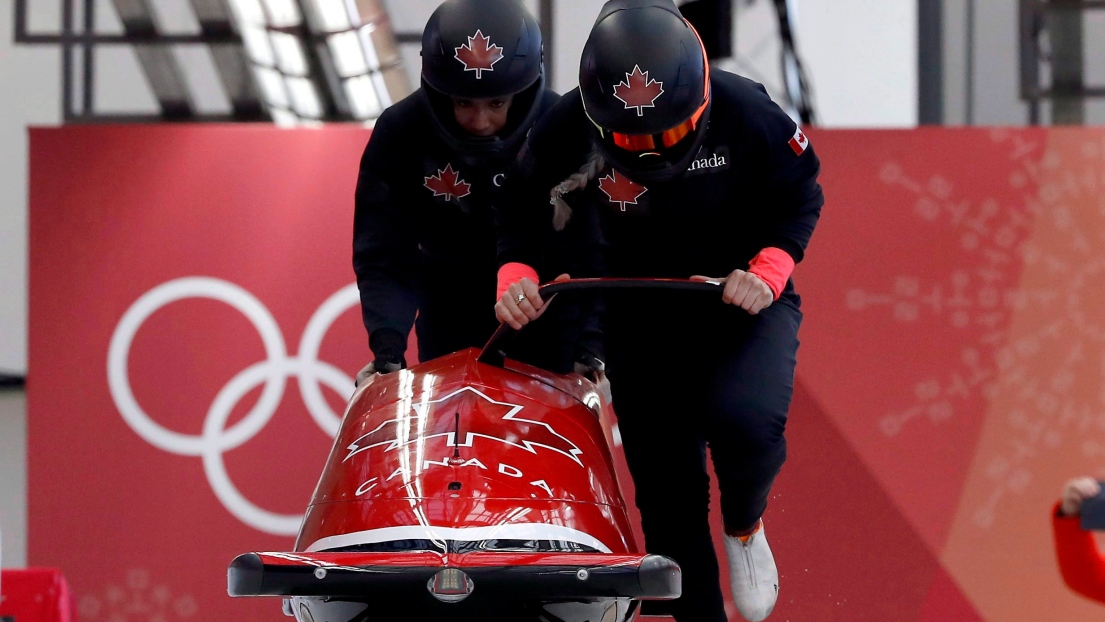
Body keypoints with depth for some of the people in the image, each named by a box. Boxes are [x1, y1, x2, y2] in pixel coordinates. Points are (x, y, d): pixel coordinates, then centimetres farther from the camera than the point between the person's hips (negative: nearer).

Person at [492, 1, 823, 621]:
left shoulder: (744, 112, -21)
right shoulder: (567, 132, -19)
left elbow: (800, 199, -6)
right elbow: (521, 214, -4)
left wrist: (769, 271, -21)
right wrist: (516, 274, -24)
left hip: (743, 306, -2)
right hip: (641, 320, 2)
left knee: (746, 422, -29)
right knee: (666, 488, 1)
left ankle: (747, 526, 4)